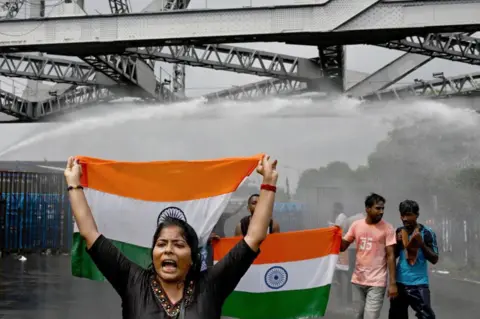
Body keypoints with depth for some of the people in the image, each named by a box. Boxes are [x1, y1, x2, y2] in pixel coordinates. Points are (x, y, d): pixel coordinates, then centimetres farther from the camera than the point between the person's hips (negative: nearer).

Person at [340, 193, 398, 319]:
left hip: (376, 282, -4)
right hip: (358, 279, 4)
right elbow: (343, 246, 7)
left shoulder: (387, 228, -7)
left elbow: (390, 256, -8)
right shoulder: (356, 225, 2)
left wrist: (393, 283, -12)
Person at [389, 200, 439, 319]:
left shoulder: (426, 233, -6)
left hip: (418, 284, -4)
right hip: (399, 282, 5)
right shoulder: (399, 232, 6)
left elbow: (434, 259, -7)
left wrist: (421, 243, -20)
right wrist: (397, 243, -5)